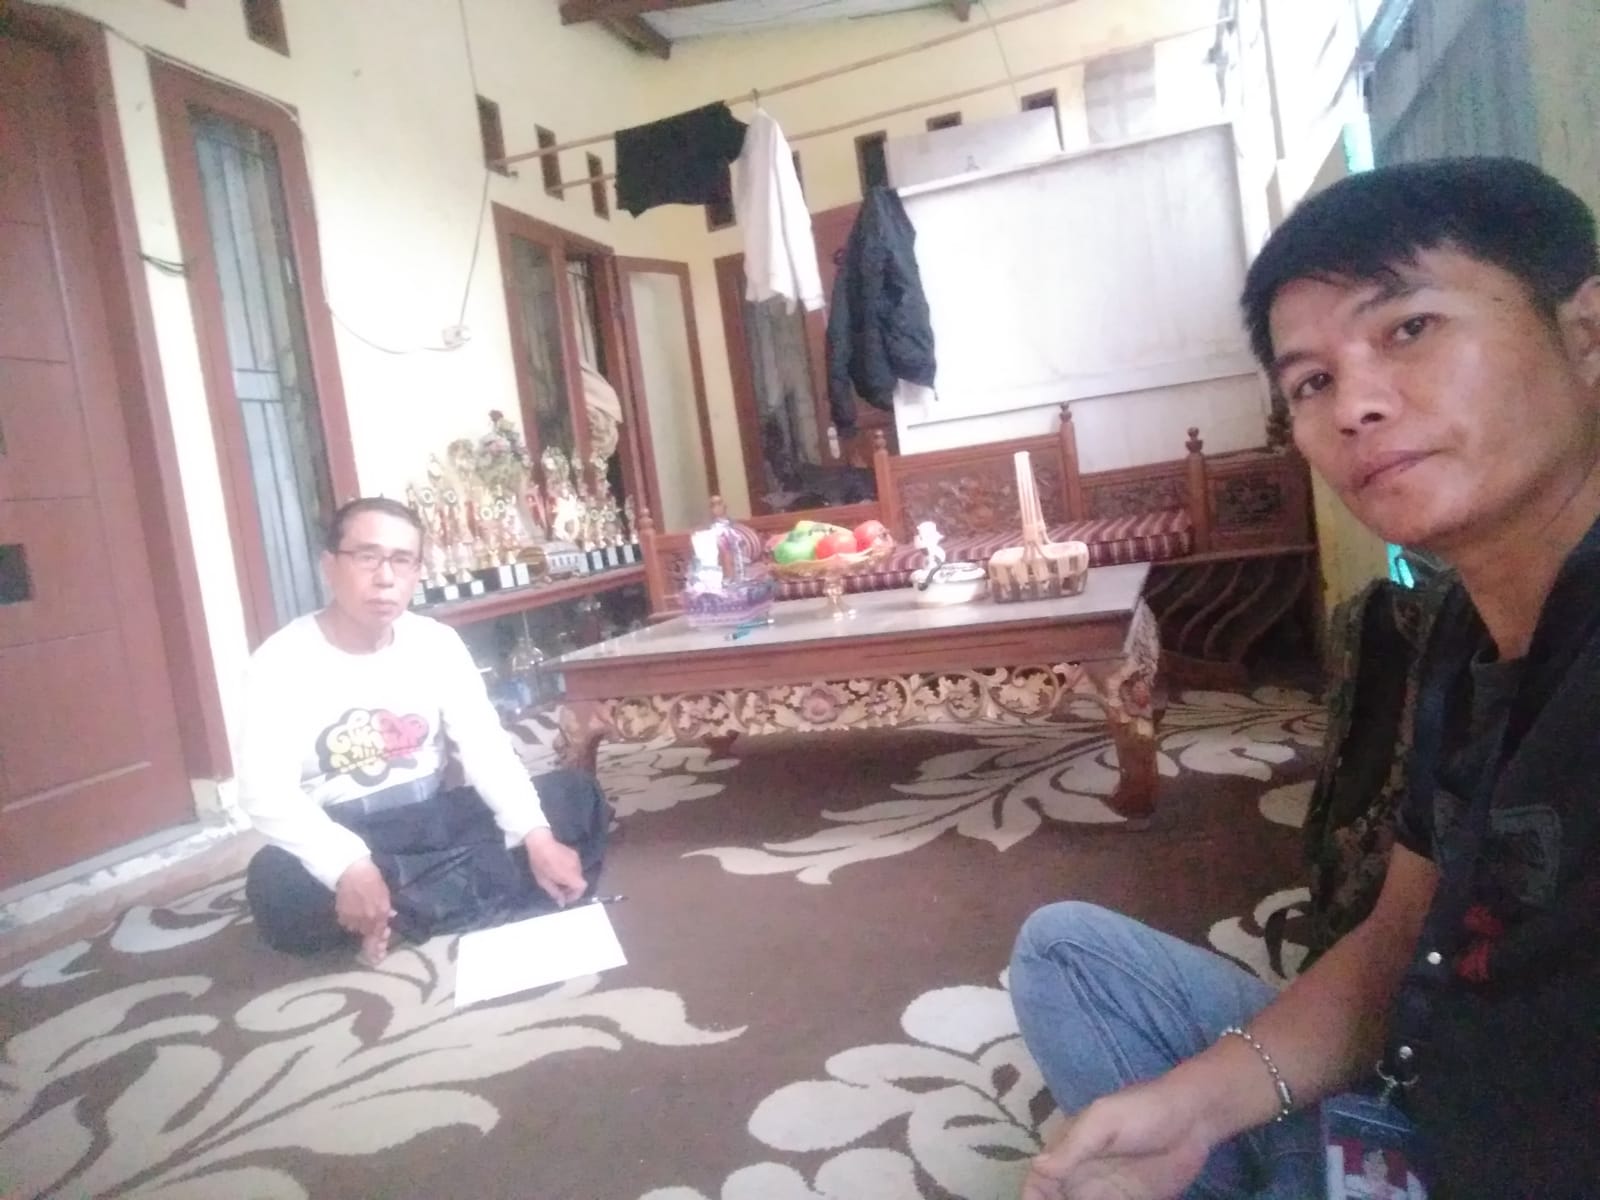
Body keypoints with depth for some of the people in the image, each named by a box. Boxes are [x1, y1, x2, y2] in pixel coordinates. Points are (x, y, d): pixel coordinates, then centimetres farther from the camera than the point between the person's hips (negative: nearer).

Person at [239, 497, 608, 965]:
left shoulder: (436, 642, -2)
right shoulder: (280, 662, -13)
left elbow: (485, 747, -10)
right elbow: (264, 791, -25)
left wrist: (536, 837, -26)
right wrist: (350, 867, -42)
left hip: (437, 823, 4)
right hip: (342, 839, -3)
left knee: (577, 796, -13)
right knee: (276, 884, -37)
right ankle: (477, 896, -21)